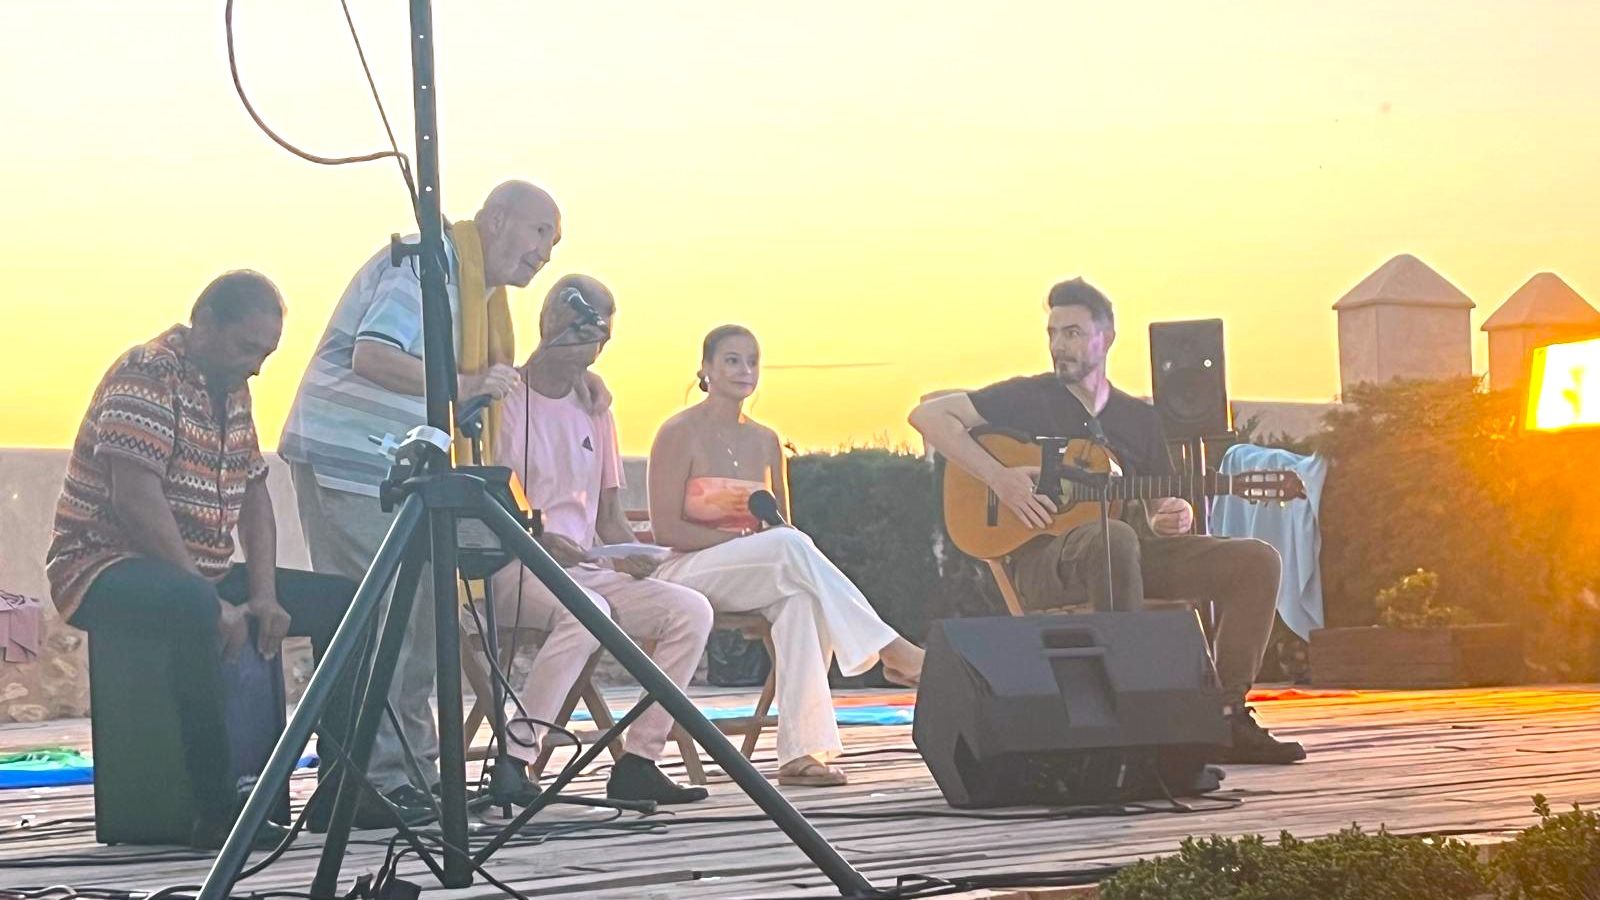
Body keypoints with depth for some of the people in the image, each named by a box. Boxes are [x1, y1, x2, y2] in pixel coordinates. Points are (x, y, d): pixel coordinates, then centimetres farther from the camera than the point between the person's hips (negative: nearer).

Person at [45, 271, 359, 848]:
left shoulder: (232, 391, 14)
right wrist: (216, 603, -25)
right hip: (105, 569, -9)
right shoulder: (147, 375, -15)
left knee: (343, 600, 0)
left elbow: (254, 495, 14)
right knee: (194, 607, -41)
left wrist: (264, 595, -3)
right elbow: (137, 501, -25)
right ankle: (215, 810, -38)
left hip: (201, 575, 9)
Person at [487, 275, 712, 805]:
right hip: (509, 570, -7)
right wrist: (538, 541, -24)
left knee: (691, 610, -14)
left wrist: (632, 553, -4)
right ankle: (513, 760, -33)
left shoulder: (593, 409, 17)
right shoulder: (506, 400, -2)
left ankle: (637, 762, -15)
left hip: (585, 568, 7)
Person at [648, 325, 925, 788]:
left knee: (798, 597, -33)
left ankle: (801, 751, -39)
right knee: (790, 545, -33)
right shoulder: (681, 434, -4)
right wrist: (745, 538, -18)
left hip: (754, 576, 5)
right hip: (687, 572, -5)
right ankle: (891, 650, -33)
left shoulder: (765, 441, 14)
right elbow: (665, 528, -10)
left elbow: (783, 524, 18)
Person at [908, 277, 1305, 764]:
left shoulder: (1139, 418, 19)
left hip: (1133, 555, 5)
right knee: (1113, 538, -42)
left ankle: (1227, 717, -16)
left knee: (1257, 560, -13)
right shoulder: (1026, 399, 6)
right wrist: (998, 477, -15)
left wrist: (1175, 518, -5)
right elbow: (927, 415, -4)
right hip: (1043, 559, -5)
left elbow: (1159, 509, 22)